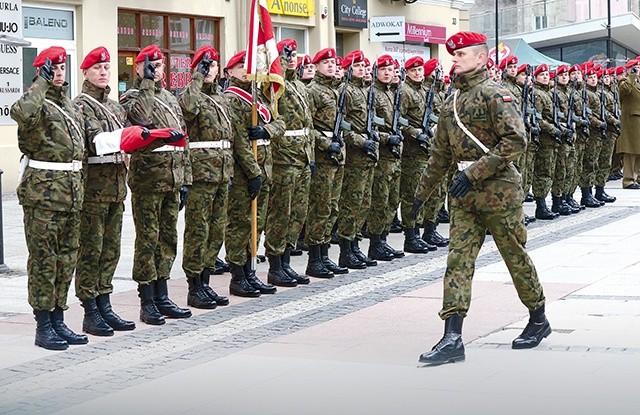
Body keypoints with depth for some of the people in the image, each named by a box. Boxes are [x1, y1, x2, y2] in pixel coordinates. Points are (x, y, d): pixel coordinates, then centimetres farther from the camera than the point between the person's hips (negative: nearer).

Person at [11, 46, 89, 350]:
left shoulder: (71, 107, 18)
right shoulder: (37, 104, -7)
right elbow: (21, 112, -34)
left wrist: (80, 188, 21)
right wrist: (42, 83, -23)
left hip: (72, 187, 8)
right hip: (43, 189, -8)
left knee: (67, 257, 10)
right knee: (44, 259, -3)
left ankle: (58, 321, 19)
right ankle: (43, 327, 1)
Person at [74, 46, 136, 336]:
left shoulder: (116, 106, 17)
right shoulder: (80, 106, -6)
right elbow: (81, 145, -18)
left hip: (116, 187, 8)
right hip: (93, 189, -8)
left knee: (111, 250, 11)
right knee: (91, 251, -3)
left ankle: (104, 307, 18)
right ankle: (90, 314, 1)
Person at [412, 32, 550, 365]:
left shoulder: (494, 94, -9)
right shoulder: (451, 103, 14)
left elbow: (515, 141, -20)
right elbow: (440, 152, 22)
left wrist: (475, 172, -22)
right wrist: (423, 191, 22)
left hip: (498, 190, -7)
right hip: (463, 196, 7)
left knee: (516, 256, 8)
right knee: (458, 260, -4)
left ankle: (538, 319, 29)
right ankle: (452, 338, -10)